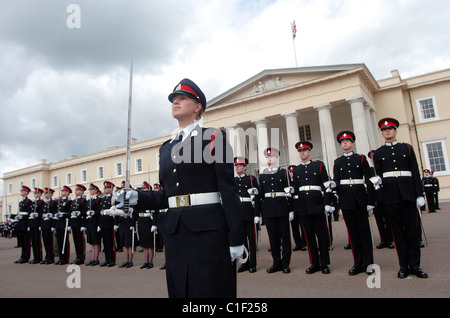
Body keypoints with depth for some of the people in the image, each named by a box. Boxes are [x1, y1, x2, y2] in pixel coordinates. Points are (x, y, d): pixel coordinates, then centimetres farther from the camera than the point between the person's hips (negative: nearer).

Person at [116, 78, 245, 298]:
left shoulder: (214, 138, -1)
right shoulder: (166, 148, 15)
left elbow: (228, 190, -7)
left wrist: (236, 239, -9)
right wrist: (138, 197, 1)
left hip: (209, 230, -5)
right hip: (175, 230, 6)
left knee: (213, 290, 3)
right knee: (179, 290, 14)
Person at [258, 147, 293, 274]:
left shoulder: (284, 173, 4)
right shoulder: (262, 175, 11)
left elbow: (289, 192, 1)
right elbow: (261, 194, 10)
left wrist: (291, 210, -3)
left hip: (282, 210, -2)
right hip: (268, 211, 2)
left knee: (285, 236, 3)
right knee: (273, 237, 7)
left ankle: (285, 263, 15)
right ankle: (276, 262, 18)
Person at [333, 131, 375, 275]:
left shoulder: (361, 158, 5)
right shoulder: (337, 162, 11)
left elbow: (369, 180, 1)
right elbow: (336, 181, 8)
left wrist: (370, 201, -4)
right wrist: (333, 185, -18)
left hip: (359, 197, -2)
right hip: (345, 198, 2)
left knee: (364, 230, 1)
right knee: (352, 231, 5)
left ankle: (368, 263, 10)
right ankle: (358, 263, 13)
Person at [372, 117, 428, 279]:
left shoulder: (407, 148, 9)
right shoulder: (378, 153, 10)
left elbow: (416, 172, 6)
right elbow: (378, 175, 9)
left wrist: (419, 194, 0)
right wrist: (378, 180, -15)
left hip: (407, 193, 0)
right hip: (390, 196, 0)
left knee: (412, 229, 3)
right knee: (397, 230, 4)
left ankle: (415, 265, 14)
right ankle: (404, 266, 12)